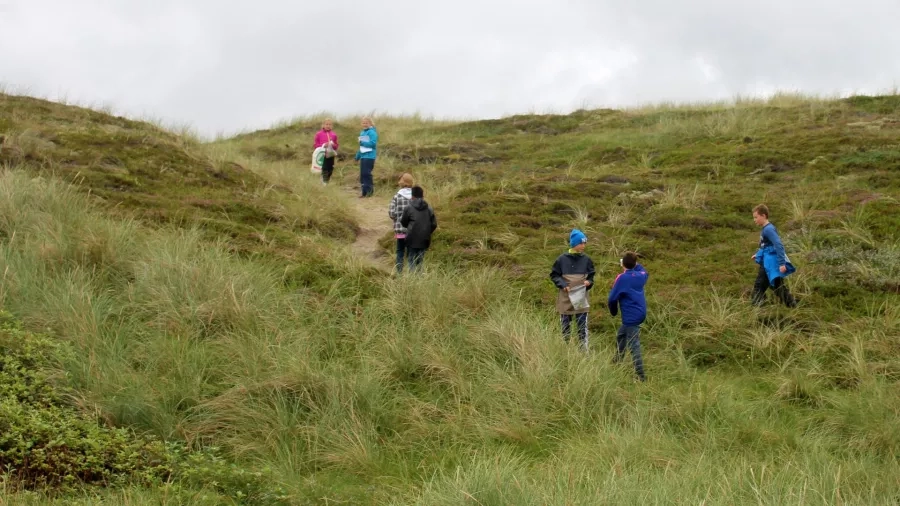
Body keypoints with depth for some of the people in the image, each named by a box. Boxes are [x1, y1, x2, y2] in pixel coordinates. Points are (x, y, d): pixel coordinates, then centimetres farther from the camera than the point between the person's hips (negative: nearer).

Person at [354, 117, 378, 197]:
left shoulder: (372, 132, -9)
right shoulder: (362, 132, 16)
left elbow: (373, 143, -20)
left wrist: (362, 142, -16)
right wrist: (358, 155, 24)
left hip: (369, 156, -8)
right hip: (363, 156, 8)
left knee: (366, 173, -10)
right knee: (362, 174, 8)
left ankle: (370, 190, -2)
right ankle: (364, 192, 13)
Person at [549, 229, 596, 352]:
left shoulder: (586, 260, -1)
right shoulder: (562, 259, -7)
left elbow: (591, 276, 11)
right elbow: (554, 275, 2)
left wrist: (588, 282, -11)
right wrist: (563, 285, -13)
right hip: (565, 299, -1)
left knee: (582, 327, 0)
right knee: (565, 327, 10)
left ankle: (584, 351, 4)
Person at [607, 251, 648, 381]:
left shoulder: (622, 278, -15)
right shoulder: (640, 275, 5)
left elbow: (612, 299, -12)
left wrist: (613, 311, 8)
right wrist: (634, 263, 20)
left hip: (631, 316, -9)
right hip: (640, 312, 9)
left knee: (633, 346, -7)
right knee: (621, 336, 28)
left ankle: (641, 375, -8)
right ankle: (617, 362, 41)